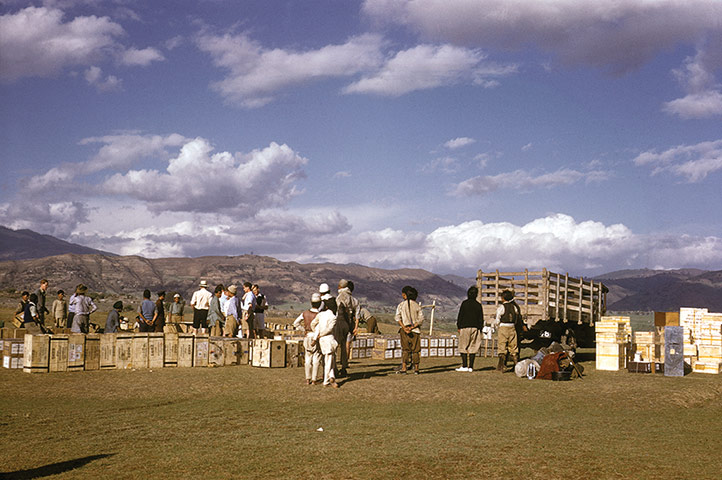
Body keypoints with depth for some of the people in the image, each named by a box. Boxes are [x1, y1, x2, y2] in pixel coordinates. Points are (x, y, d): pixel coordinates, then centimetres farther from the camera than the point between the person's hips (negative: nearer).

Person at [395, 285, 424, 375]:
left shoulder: (401, 305, 0)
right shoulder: (417, 306, 2)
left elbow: (398, 318, -9)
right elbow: (421, 319, -6)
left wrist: (404, 328, -12)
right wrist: (412, 327, -10)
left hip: (404, 329, 0)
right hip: (415, 330, 1)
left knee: (405, 349, 3)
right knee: (415, 350, 8)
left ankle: (403, 368, -4)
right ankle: (416, 369, 10)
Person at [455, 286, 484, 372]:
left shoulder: (464, 303, -2)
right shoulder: (478, 305, 7)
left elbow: (460, 316, -3)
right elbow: (481, 319, 9)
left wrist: (459, 326, 4)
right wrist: (480, 329, 15)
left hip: (465, 327, -3)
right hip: (475, 328, 3)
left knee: (463, 347, -1)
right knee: (473, 347, 5)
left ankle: (464, 366, -7)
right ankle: (470, 367, 3)